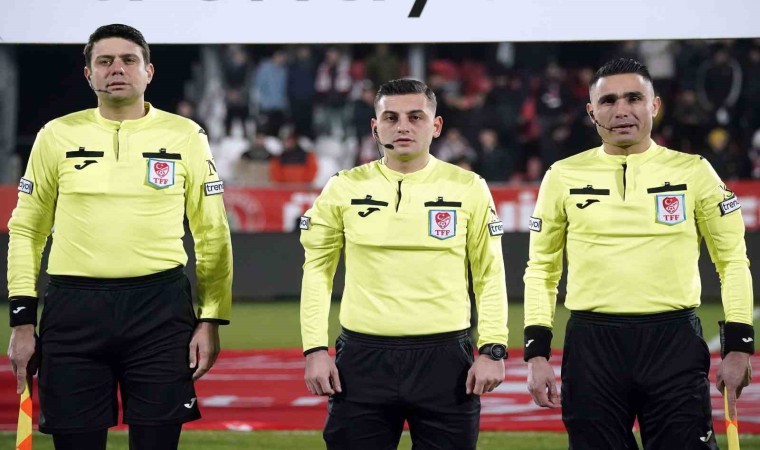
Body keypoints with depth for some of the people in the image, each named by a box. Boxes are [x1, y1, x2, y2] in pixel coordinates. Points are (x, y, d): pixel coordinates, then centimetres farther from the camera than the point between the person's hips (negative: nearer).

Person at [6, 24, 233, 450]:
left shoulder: (185, 136, 4)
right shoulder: (57, 136, 5)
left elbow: (212, 235, 7)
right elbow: (26, 230, 10)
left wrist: (211, 320, 1)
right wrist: (22, 319, 3)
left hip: (160, 307, -1)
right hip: (73, 310, 1)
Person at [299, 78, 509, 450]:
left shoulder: (468, 189, 2)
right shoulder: (344, 189, 3)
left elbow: (489, 275, 6)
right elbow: (317, 270, 8)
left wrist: (493, 349, -3)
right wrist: (315, 349, 0)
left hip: (445, 359, 0)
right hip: (363, 359, 0)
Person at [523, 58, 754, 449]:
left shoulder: (693, 172, 3)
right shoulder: (564, 177, 6)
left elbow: (732, 260, 7)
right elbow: (542, 269, 12)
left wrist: (739, 347, -1)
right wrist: (536, 352, 3)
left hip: (674, 343, -1)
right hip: (592, 346, 1)